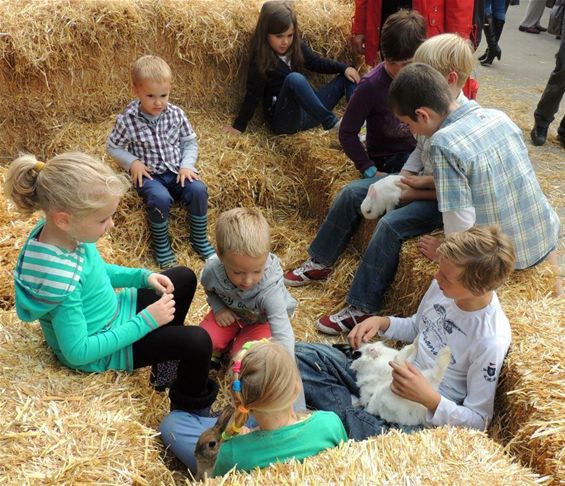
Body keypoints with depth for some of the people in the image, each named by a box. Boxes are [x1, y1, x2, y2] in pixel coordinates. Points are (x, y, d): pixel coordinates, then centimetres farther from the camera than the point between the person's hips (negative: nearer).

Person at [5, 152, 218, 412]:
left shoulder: (59, 231, -15)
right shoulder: (59, 279, -39)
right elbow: (78, 352, -29)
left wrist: (142, 276, -7)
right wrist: (146, 321, -26)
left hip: (112, 312, 8)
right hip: (95, 350, -8)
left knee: (184, 278, 15)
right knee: (198, 341, -14)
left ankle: (167, 348, 33)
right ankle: (191, 408, 14)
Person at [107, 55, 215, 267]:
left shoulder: (176, 114, -2)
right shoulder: (127, 120, -10)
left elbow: (190, 142, 7)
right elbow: (112, 147, 3)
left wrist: (187, 165, -9)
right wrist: (132, 162, -12)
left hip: (176, 170, 3)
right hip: (149, 174, -3)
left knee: (198, 190, -24)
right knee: (160, 198, -33)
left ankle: (200, 240, -2)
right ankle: (161, 245, -8)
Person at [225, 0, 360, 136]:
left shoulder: (297, 46, 3)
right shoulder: (260, 61, -12)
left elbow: (317, 63, 15)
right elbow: (253, 96, -10)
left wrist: (344, 68, 2)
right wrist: (239, 126, -9)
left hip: (307, 110, 7)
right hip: (285, 119, -7)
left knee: (347, 77, 3)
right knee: (294, 79, -35)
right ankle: (332, 124, -34)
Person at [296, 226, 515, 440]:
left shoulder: (491, 340, -24)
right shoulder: (443, 286, -6)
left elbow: (478, 420, -16)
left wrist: (428, 398, -31)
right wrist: (381, 322, -3)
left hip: (426, 412, -7)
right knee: (301, 354, -8)